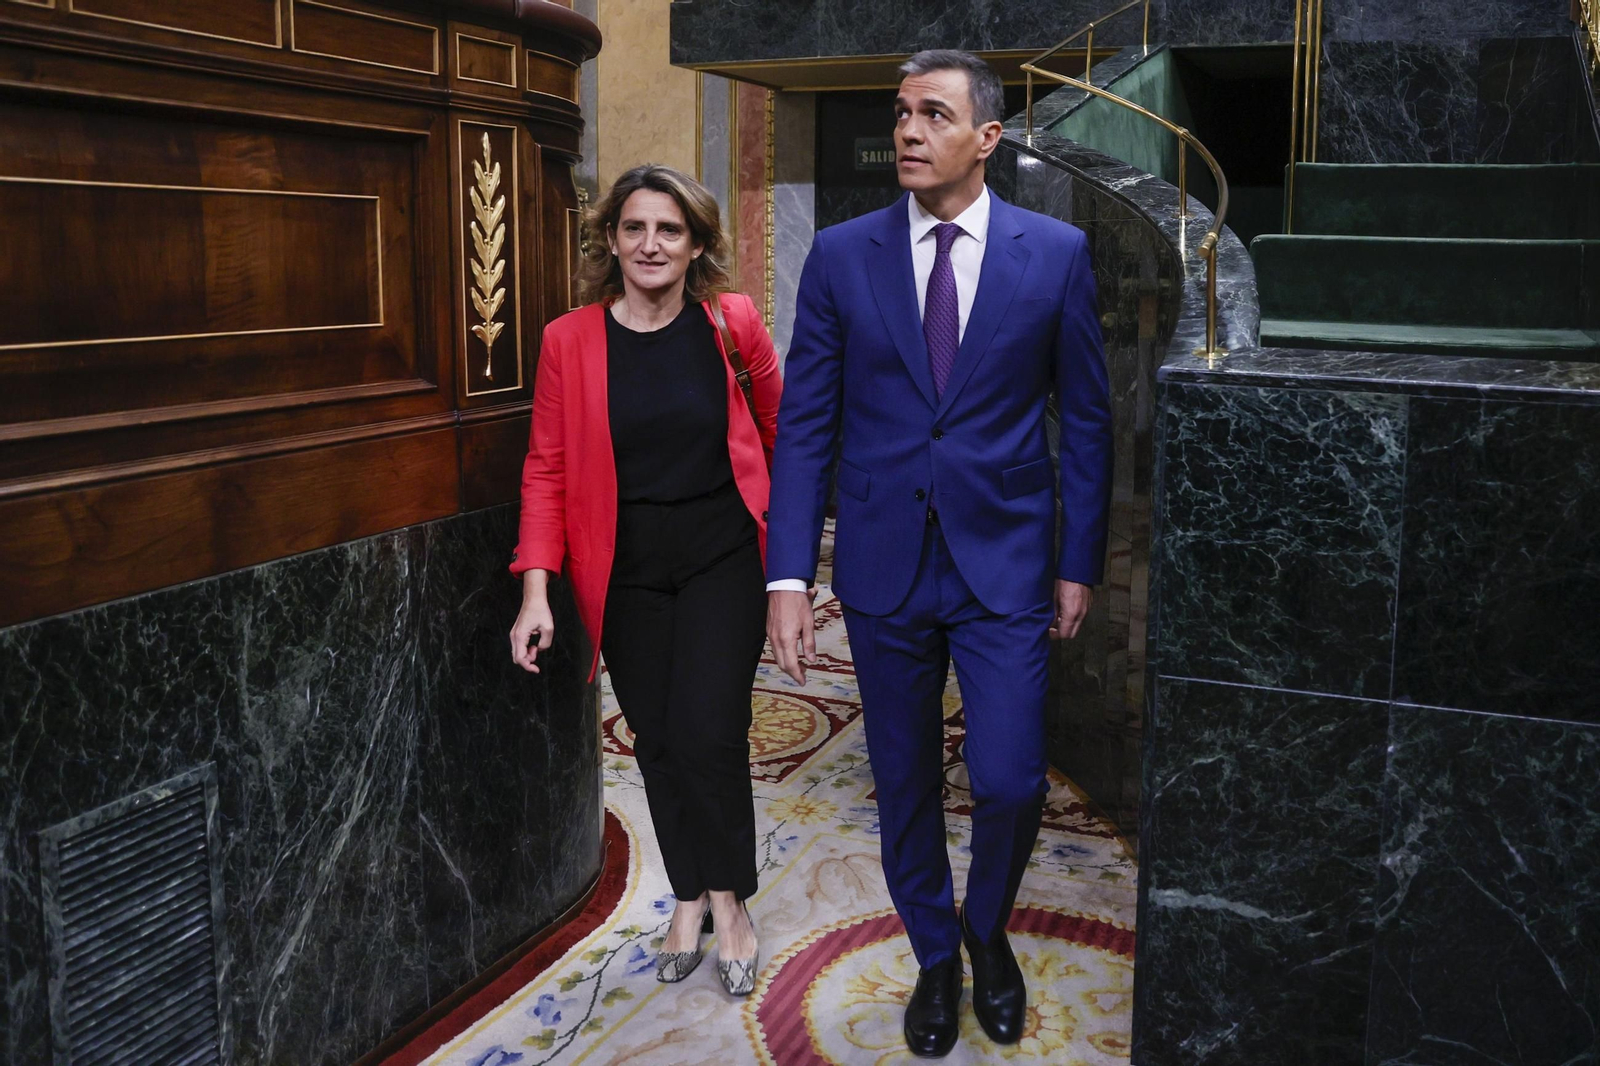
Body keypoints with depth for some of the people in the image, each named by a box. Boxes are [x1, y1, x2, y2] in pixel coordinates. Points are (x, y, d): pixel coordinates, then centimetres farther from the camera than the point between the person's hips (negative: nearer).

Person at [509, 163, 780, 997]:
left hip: (721, 558, -1)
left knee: (708, 734, -9)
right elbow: (546, 471, -1)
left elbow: (778, 429, 9)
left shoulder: (732, 323, -5)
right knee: (657, 740, 9)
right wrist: (537, 591, -7)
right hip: (625, 569, 1)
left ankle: (727, 899, 17)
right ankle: (688, 897, 32)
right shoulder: (569, 340, -4)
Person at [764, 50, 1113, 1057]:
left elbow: (1086, 417, 3)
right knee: (906, 785, 12)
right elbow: (805, 426, -1)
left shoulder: (1056, 252, -2)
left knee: (1010, 781, -4)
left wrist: (1080, 563, 1)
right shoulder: (842, 255, 0)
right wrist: (788, 575, -7)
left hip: (1005, 562, -1)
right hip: (884, 565, 1)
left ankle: (987, 931, 30)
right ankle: (936, 960, 37)